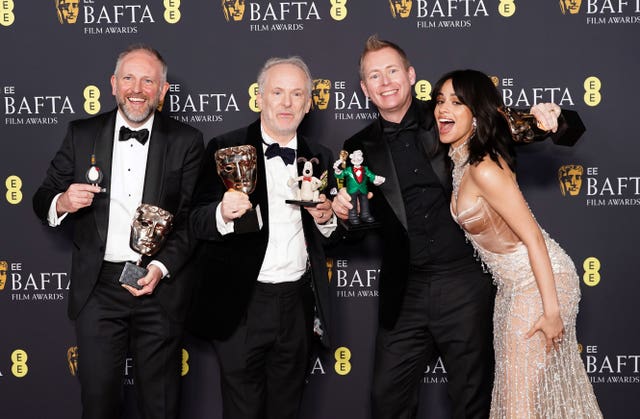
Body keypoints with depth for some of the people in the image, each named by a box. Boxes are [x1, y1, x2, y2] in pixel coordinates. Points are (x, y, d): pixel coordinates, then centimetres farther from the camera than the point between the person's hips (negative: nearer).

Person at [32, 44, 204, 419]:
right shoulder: (82, 135, 6)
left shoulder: (186, 142, 1)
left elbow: (194, 217, -2)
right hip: (98, 288, 1)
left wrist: (161, 268, -15)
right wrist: (61, 203, -15)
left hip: (160, 288, -1)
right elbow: (43, 199, 8)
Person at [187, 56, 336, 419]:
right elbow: (198, 224, -10)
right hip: (243, 306, -3)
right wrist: (223, 213, -31)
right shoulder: (226, 150, -4)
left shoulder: (320, 158, 8)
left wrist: (326, 219, -7)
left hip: (298, 306, 4)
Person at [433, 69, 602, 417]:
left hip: (540, 281, -9)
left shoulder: (485, 169, -25)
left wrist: (551, 311, -22)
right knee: (513, 383, 18)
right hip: (512, 282, 9)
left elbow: (533, 237, -24)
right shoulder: (461, 161, 2)